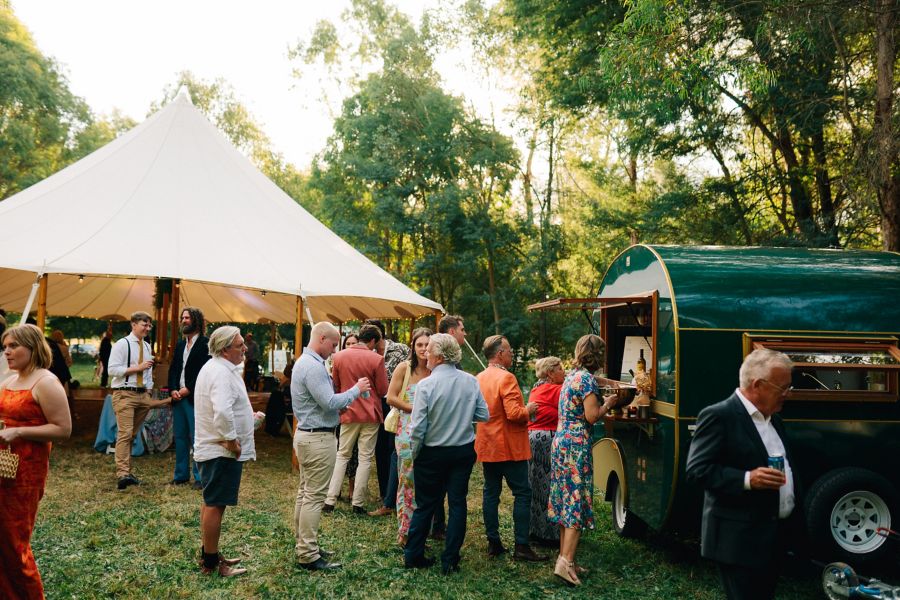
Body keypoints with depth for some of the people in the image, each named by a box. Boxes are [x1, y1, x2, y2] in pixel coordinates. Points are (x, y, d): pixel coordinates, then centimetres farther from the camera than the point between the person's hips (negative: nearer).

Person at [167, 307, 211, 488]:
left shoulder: (205, 344, -6)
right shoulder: (180, 344, 17)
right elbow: (173, 369, 16)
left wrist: (188, 389, -15)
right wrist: (173, 390, 0)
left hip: (194, 398, -7)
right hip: (178, 398, 8)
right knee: (180, 438, 12)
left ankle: (200, 478, 2)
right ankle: (181, 475, 21)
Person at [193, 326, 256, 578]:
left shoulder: (213, 367, 12)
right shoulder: (222, 373, -23)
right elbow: (222, 412, -36)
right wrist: (231, 440, -24)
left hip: (211, 448, 11)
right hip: (223, 451, -11)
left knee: (210, 503, 19)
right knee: (215, 505, -1)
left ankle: (209, 554, 31)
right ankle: (211, 563, 8)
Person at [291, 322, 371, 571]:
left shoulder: (304, 362, 14)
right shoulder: (313, 367, -20)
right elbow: (330, 402, -23)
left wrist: (337, 412, 13)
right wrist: (356, 389, -12)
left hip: (306, 435, 11)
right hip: (318, 438, -11)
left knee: (305, 493, 15)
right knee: (314, 497, -6)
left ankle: (305, 545, 25)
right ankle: (309, 556, -1)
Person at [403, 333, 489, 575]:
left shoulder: (426, 384, -17)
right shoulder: (471, 382, -5)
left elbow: (417, 427, -16)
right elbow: (484, 416, 0)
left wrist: (415, 454, -1)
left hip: (432, 453, -2)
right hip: (464, 451, 2)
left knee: (425, 505, 11)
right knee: (457, 504, 9)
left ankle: (413, 555, 23)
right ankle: (450, 561, 13)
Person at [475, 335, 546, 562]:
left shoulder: (479, 378, 8)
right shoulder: (506, 377, -17)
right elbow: (514, 414, -25)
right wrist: (529, 409, -6)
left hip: (486, 446, 8)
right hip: (509, 446, -8)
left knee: (491, 493, 11)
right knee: (522, 493, 0)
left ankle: (493, 542, 17)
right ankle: (521, 546, 0)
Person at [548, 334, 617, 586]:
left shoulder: (572, 375, 14)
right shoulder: (587, 379, -13)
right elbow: (592, 416, -17)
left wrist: (602, 400, 22)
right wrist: (607, 404, 1)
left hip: (561, 442, 9)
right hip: (577, 445, -9)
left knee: (566, 501, 12)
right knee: (578, 503, -5)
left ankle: (565, 558, 19)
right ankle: (566, 562, -8)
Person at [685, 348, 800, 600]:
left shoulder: (774, 418, 13)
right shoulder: (718, 416, -15)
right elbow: (696, 469, -20)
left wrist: (794, 520, 18)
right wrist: (747, 479, -29)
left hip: (776, 535, 8)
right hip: (739, 540, -8)